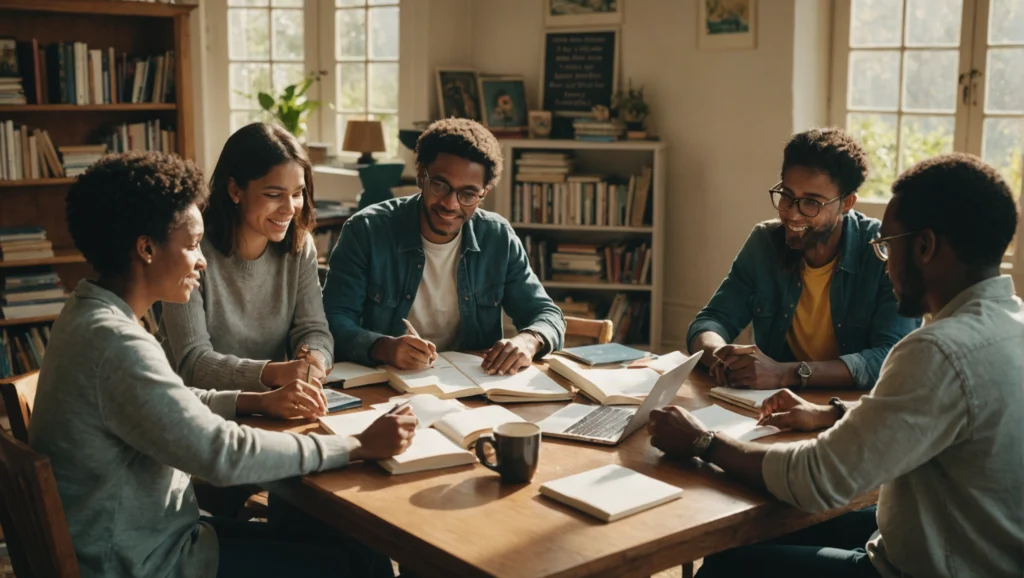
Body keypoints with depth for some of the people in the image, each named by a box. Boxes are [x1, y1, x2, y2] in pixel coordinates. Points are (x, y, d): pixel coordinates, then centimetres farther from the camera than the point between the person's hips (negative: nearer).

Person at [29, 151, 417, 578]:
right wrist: (360, 446, -22)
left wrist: (258, 402, 3)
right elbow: (224, 454, -29)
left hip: (134, 535, 9)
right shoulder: (116, 343, -27)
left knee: (326, 541, 16)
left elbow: (171, 403, 17)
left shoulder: (91, 315, 4)